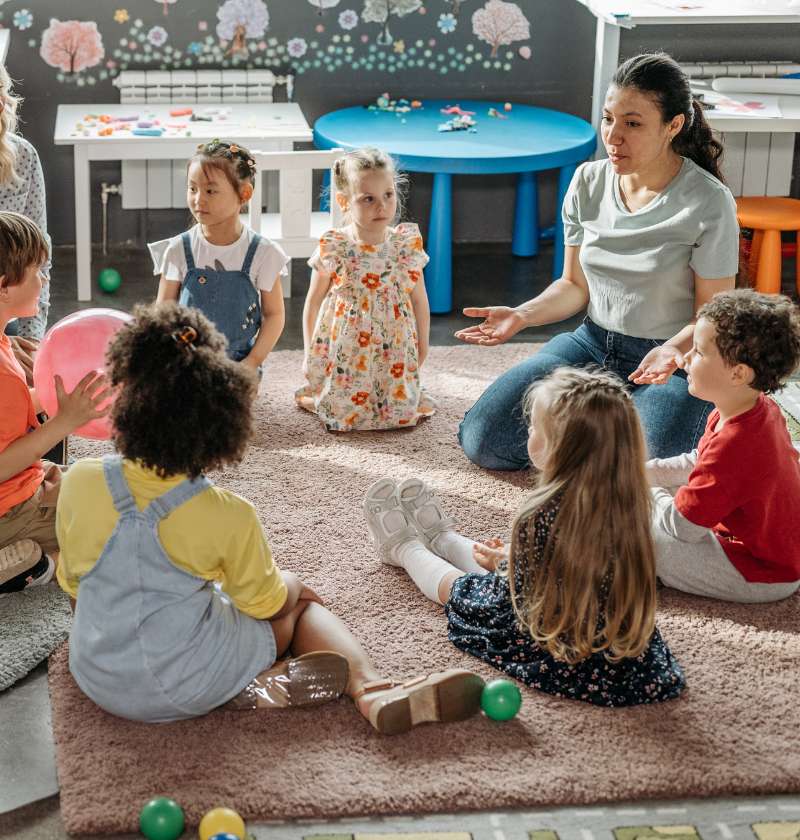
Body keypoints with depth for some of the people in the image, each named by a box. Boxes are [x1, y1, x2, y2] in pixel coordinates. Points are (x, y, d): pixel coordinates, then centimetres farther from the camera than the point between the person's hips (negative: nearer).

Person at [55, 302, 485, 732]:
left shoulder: (79, 482, -13)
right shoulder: (228, 516, -20)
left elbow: (72, 582, 4)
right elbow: (267, 603, -3)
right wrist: (288, 586, 21)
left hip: (99, 680, 4)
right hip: (190, 688, -4)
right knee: (300, 598, 21)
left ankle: (259, 681, -3)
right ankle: (371, 689, -4)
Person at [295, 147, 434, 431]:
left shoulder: (407, 245, -7)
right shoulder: (333, 250, -13)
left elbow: (419, 300, 5)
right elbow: (313, 302, 0)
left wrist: (422, 345, 9)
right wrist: (309, 353, 3)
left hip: (394, 349, 2)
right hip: (344, 350, -2)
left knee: (402, 410, -1)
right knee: (344, 411, -2)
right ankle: (311, 395, 29)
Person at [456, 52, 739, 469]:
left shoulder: (709, 203, -16)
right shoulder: (588, 183, -1)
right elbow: (575, 285, 9)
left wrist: (674, 350, -31)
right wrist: (522, 315, -10)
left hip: (677, 360, -4)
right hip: (594, 343, 4)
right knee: (482, 441, -10)